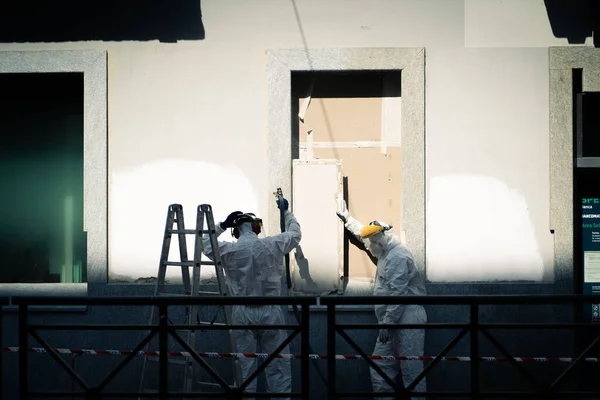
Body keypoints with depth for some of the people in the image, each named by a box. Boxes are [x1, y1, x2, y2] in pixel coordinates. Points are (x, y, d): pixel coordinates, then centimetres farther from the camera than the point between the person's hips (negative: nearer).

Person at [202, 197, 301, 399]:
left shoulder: (228, 251, -6)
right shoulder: (273, 245, -5)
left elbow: (205, 244, 13)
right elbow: (295, 233, 14)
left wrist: (221, 225, 8)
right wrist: (286, 212, 29)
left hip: (242, 314, 1)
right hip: (270, 312, -1)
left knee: (246, 367, 8)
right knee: (278, 367, 3)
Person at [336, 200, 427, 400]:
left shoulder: (397, 257, -16)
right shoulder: (388, 253, 16)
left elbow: (398, 294, -23)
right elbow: (364, 233, 34)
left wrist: (387, 323, -24)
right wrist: (347, 219, 42)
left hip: (407, 321, -11)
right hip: (393, 322, 11)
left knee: (411, 369, -8)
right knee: (380, 366, 10)